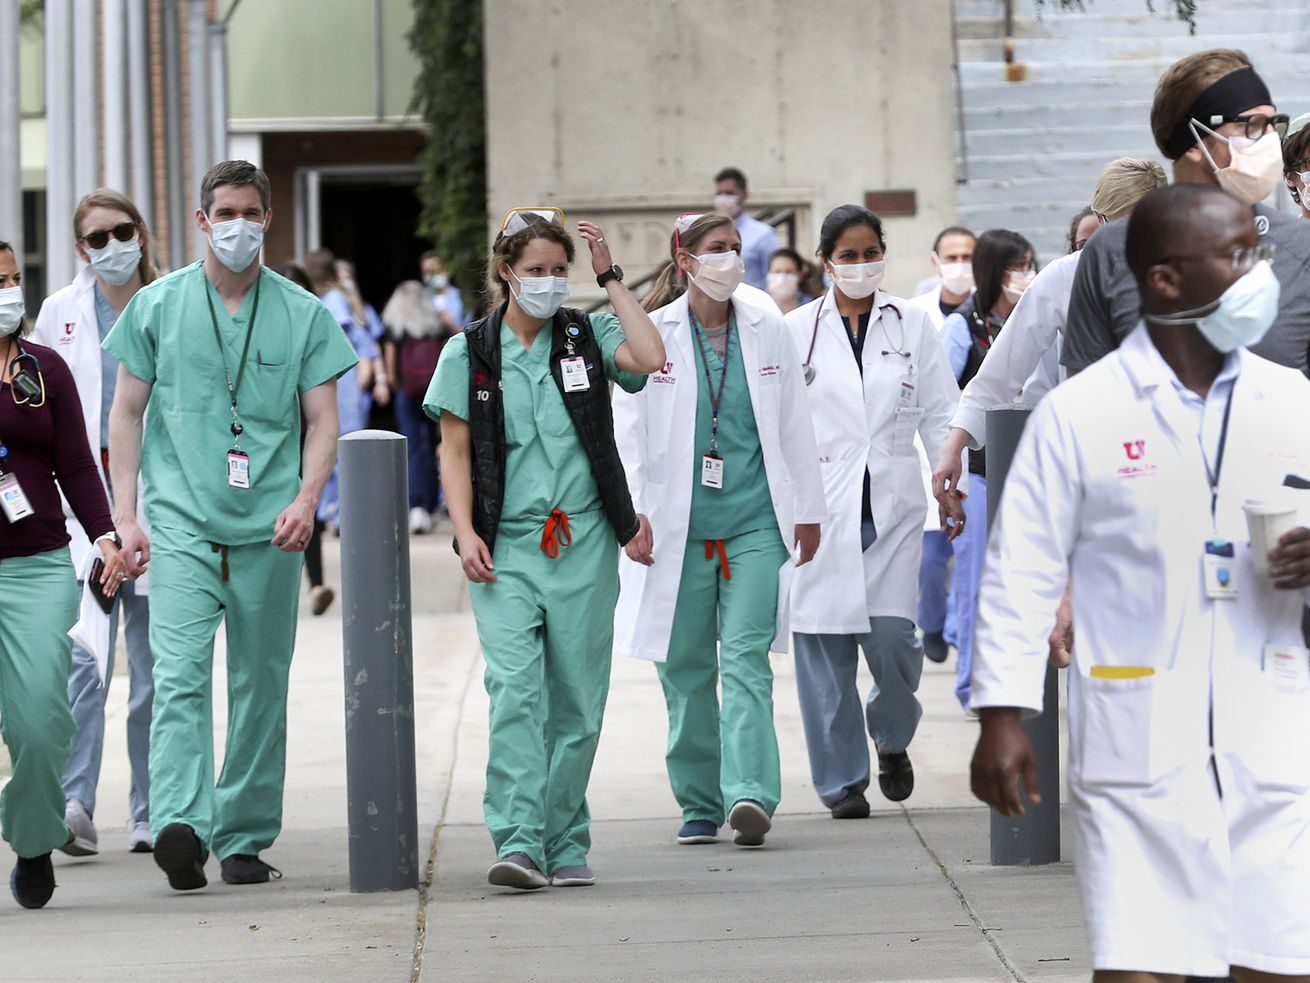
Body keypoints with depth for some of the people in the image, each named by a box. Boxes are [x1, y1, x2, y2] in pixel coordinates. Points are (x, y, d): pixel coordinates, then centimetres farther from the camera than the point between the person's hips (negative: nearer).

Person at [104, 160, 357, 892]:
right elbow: (128, 413, 10)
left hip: (268, 529, 2)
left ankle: (244, 836, 17)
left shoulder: (303, 314, 7)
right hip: (181, 522, -2)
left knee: (262, 685, 7)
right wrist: (126, 515, 2)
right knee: (180, 673, -17)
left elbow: (323, 420, 7)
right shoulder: (158, 306, 7)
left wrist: (306, 498, -10)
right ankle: (179, 824, -29)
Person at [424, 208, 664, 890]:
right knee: (515, 688, -16)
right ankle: (517, 843, -22)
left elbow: (650, 359, -12)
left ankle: (565, 846, 15)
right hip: (505, 547, -1)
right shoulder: (470, 352, 5)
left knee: (576, 700, 5)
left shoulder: (587, 336, 7)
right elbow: (454, 449, 5)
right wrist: (464, 531, -6)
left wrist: (610, 280, -6)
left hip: (583, 544, 1)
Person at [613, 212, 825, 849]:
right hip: (678, 526, 0)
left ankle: (749, 794, -21)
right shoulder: (652, 334, 1)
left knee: (746, 656, -12)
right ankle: (699, 804, 15)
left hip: (755, 521, 0)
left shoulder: (767, 328, 8)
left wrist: (808, 510, 13)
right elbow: (627, 431, 0)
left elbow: (794, 425, 13)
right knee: (686, 668, 5)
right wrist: (632, 511, -11)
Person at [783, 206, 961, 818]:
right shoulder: (797, 331, 4)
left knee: (892, 634, -11)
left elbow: (940, 413, 9)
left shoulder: (912, 326, 8)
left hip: (893, 504, 0)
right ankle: (843, 780, 8)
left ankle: (892, 738, 19)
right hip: (822, 508, 0)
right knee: (826, 641, -3)